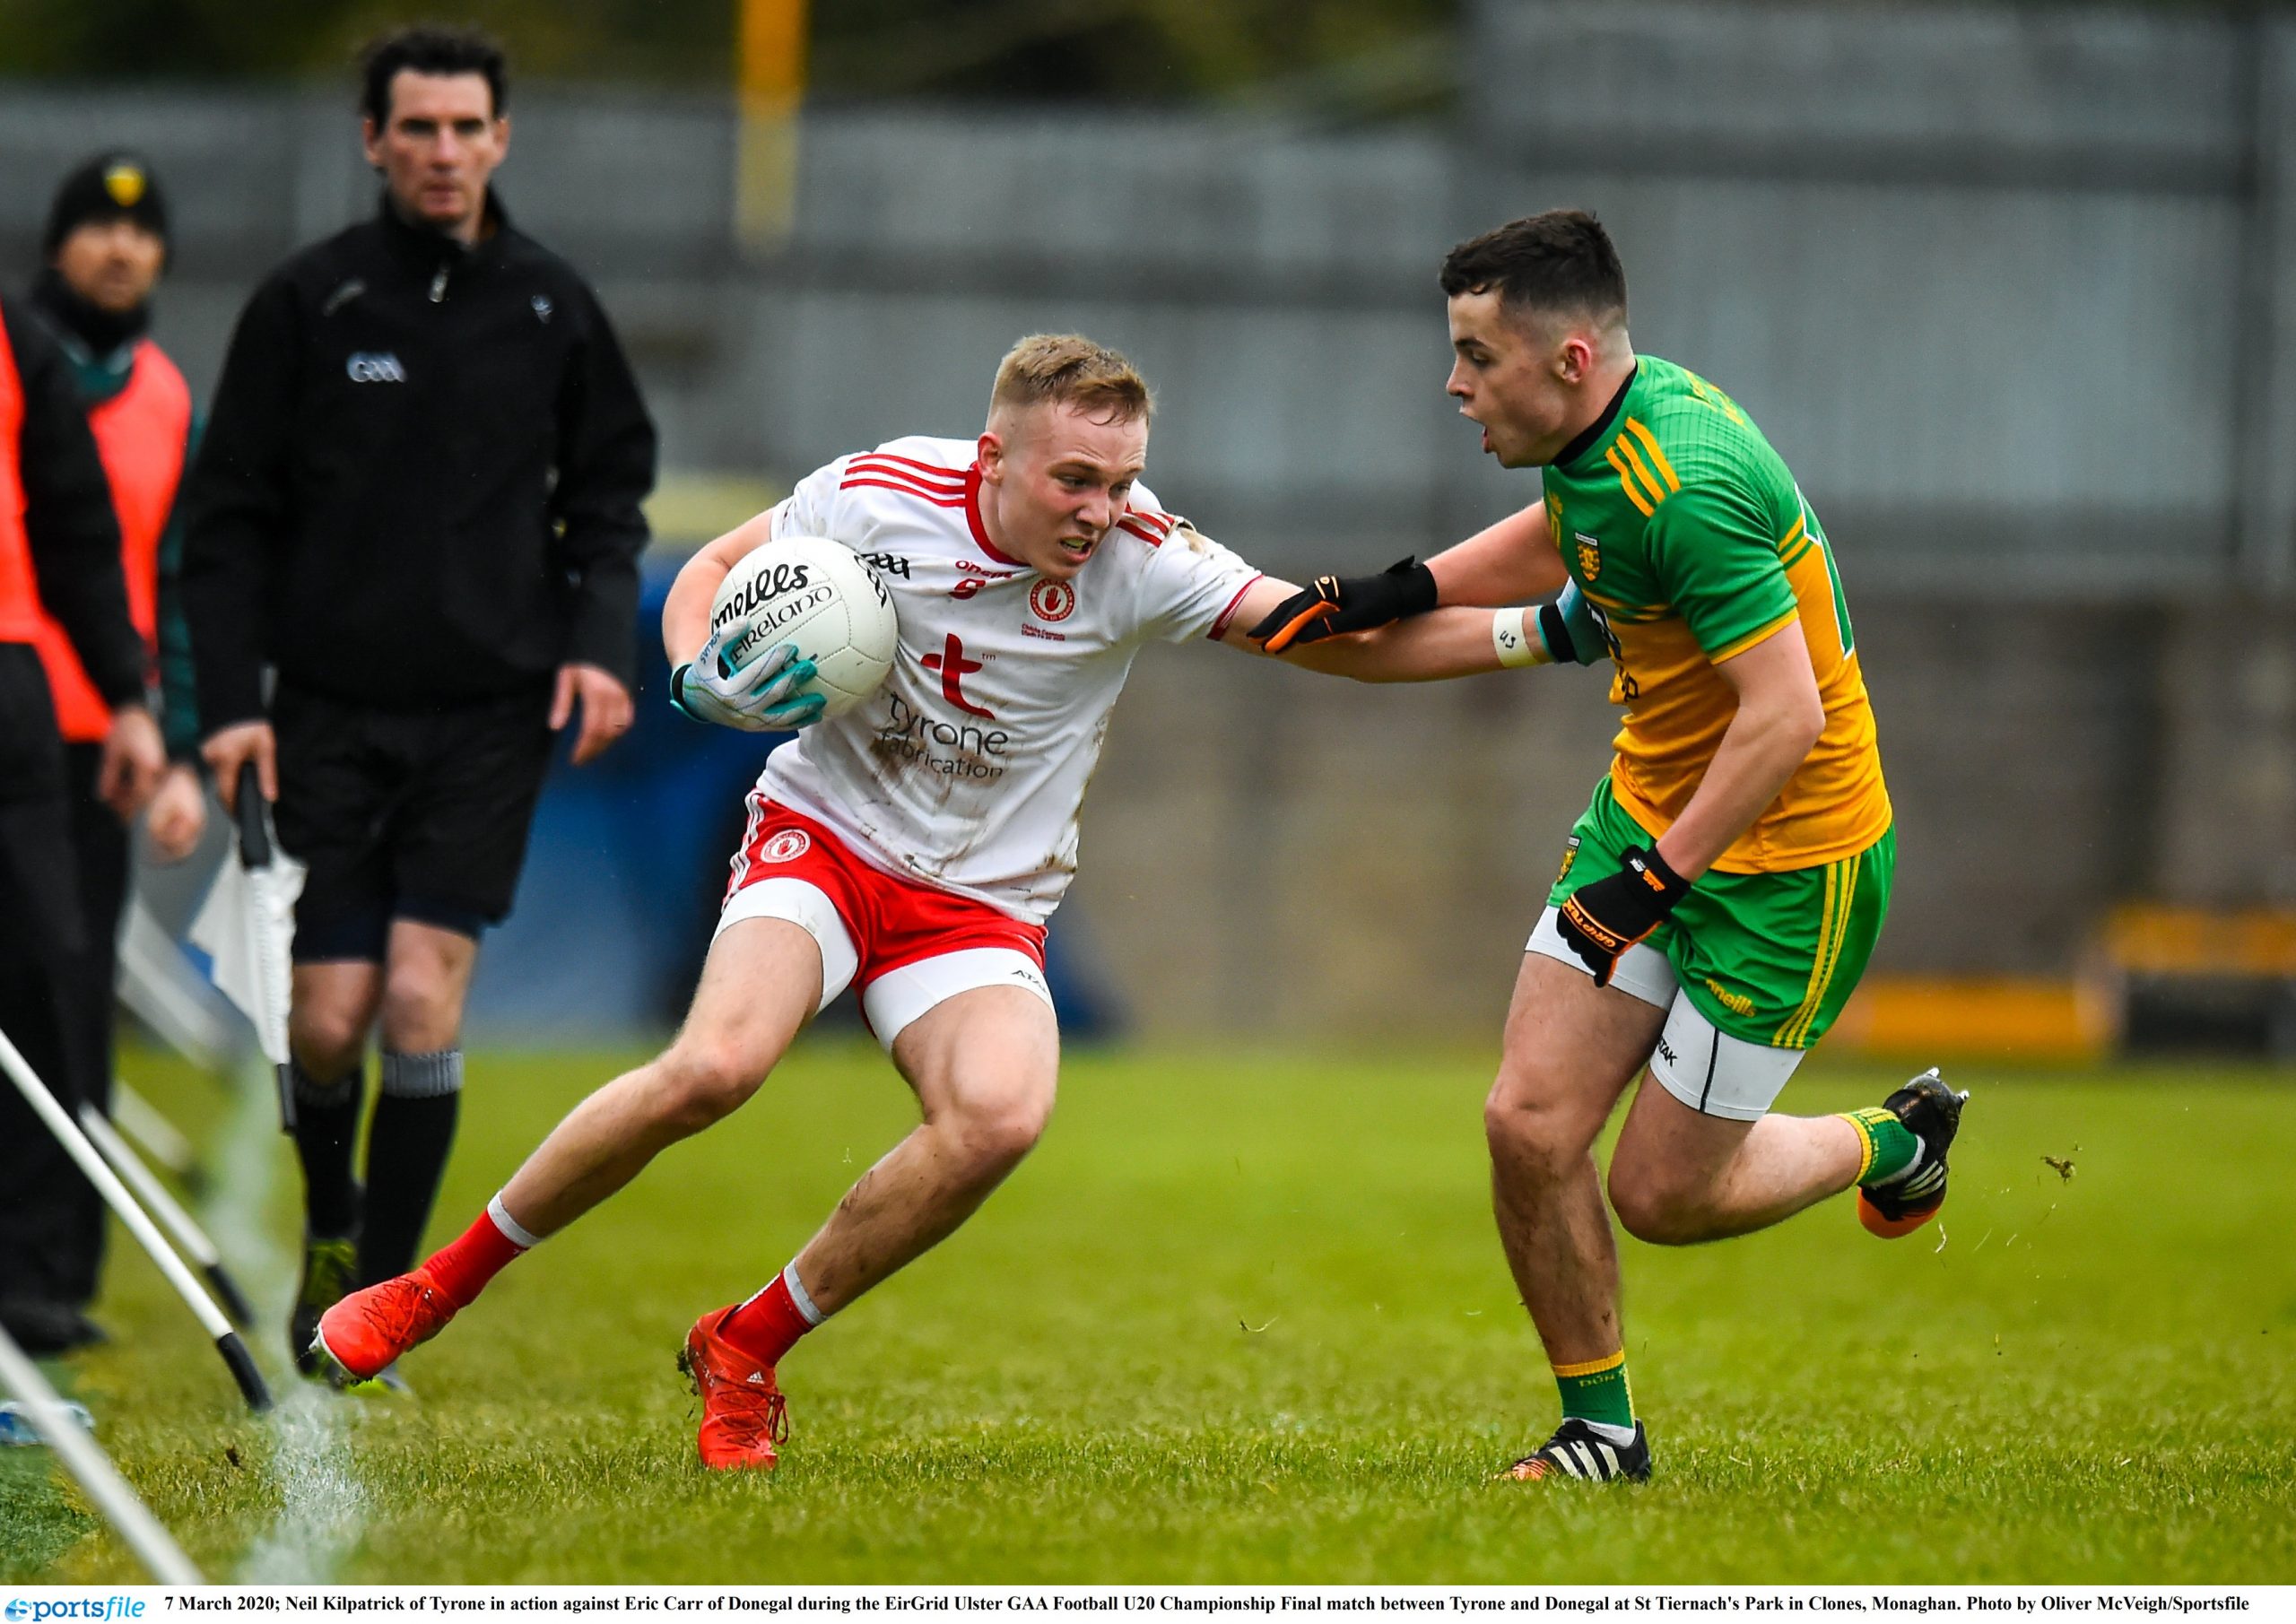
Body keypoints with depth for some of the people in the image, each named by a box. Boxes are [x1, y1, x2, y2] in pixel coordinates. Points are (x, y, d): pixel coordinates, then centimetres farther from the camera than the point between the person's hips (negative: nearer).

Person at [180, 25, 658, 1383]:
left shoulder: (553, 306, 5)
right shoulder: (307, 302, 0)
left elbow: (609, 493, 14)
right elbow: (232, 513, 3)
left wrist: (603, 640, -3)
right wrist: (231, 698, -5)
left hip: (493, 712, 0)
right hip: (332, 711, 0)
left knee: (422, 1004, -10)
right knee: (330, 1018, -3)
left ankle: (378, 1298, 0)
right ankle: (331, 1221, 27)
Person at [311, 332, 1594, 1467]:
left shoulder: (1139, 558, -14)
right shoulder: (880, 496, -13)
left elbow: (1340, 635, -19)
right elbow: (712, 573, 4)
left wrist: (1526, 634, -31)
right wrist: (705, 684, -17)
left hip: (982, 902, 1)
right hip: (824, 838, -1)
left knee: (1003, 1113, -28)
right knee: (717, 1065, -29)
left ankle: (750, 1350, -7)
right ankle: (440, 1286, -8)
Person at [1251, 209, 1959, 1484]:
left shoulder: (1686, 488, -30)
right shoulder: (1602, 443, -1)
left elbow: (1787, 713, -31)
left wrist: (1654, 879, -28)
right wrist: (1400, 590, 8)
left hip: (1786, 859, -8)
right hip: (1648, 807, 8)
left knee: (1660, 1194, 1)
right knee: (1529, 1125, -1)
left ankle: (1893, 1145, 28)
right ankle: (1600, 1428, 14)